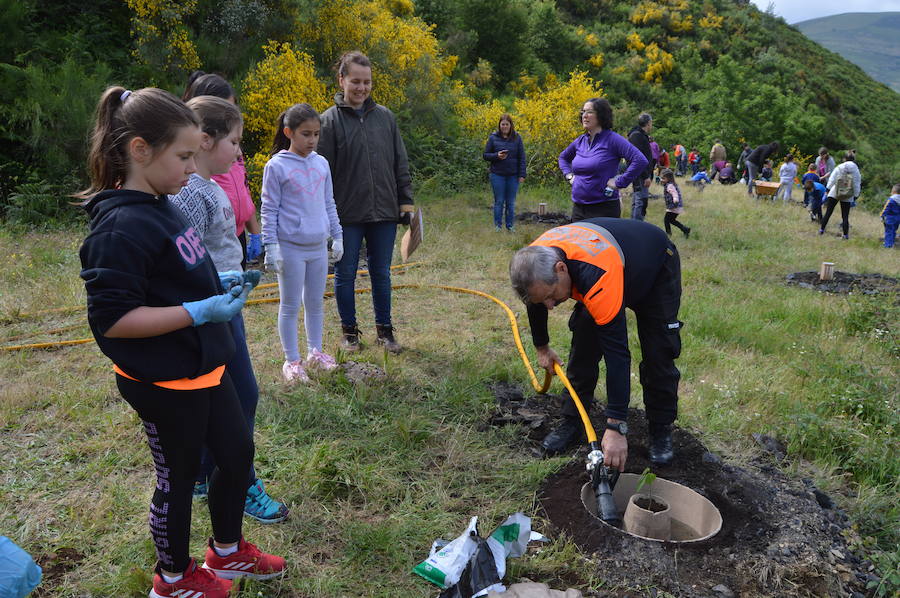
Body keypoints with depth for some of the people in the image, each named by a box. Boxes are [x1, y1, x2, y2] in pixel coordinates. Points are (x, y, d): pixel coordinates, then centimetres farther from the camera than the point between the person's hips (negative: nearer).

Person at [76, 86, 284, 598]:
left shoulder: (162, 206, 4)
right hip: (165, 383, -9)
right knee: (179, 477, 12)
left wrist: (219, 286, 2)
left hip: (205, 366, 9)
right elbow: (110, 320, -24)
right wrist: (200, 311, -27)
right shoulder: (122, 227, -24)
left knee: (238, 452, 19)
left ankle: (227, 552, 43)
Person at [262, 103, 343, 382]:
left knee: (316, 303, 15)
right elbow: (269, 210, -7)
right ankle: (291, 361, 16)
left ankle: (315, 352, 30)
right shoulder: (276, 166, -8)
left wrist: (337, 236, 15)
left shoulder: (322, 163, 8)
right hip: (291, 247, -5)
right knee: (290, 306, 5)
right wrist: (271, 246, -11)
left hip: (318, 246, 5)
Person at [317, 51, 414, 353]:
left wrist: (405, 201, 5)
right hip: (347, 216, -2)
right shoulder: (330, 120, -4)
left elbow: (401, 164, 10)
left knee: (381, 274, 12)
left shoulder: (385, 116, 7)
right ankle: (349, 331, 25)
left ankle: (384, 330, 27)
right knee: (345, 275, 9)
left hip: (384, 214, 3)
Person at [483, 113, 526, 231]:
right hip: (498, 175, -1)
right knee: (499, 202, 4)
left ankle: (510, 227, 18)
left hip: (513, 176, 1)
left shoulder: (517, 138, 3)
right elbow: (485, 155, 4)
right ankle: (498, 226, 14)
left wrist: (522, 175, -2)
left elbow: (522, 158, 4)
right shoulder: (493, 138, 0)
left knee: (511, 203, 7)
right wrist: (496, 156, -15)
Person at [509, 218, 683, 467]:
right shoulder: (534, 262, -27)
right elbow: (534, 300, -2)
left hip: (656, 267, -5)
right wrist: (542, 347, 13)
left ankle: (661, 430, 8)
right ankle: (572, 420, 9)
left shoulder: (597, 278, -48)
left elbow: (617, 351, -49)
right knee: (583, 345, -4)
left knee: (658, 354, -11)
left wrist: (616, 428, -48)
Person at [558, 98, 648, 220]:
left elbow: (641, 161, -18)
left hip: (604, 209, -6)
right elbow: (563, 157, 30)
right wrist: (569, 175, 13)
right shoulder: (580, 141, 10)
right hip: (578, 208, 6)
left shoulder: (612, 139, -9)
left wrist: (619, 182, -17)